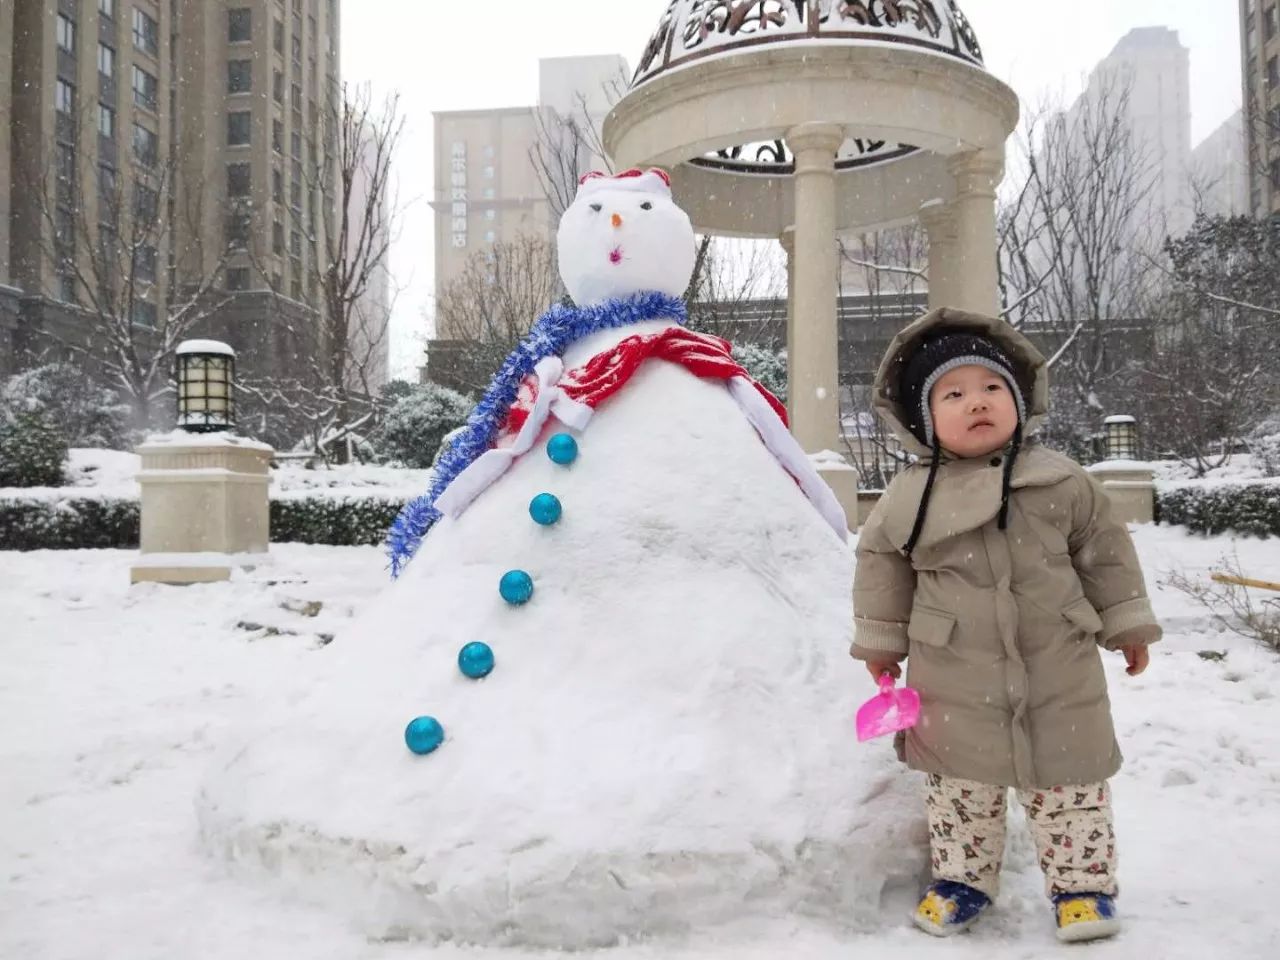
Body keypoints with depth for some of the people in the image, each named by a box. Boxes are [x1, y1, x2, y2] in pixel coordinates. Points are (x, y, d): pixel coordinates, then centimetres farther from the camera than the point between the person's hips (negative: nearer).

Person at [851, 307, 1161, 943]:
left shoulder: (1061, 482, -7)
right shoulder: (909, 497, -8)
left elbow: (1105, 551, 4)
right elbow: (881, 564, 5)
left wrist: (1127, 623, 8)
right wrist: (881, 639, 11)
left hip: (1059, 674, 0)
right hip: (954, 683, 0)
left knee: (1070, 783, 11)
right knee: (959, 785, 13)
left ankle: (1082, 882, 31)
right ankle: (963, 877, 33)